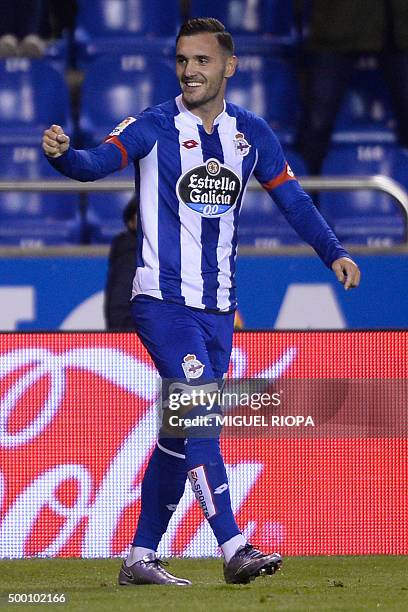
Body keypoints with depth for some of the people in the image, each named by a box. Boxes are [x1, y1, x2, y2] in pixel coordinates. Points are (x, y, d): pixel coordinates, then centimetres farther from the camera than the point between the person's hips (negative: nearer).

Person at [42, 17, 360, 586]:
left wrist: (333, 251, 1)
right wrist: (63, 153, -43)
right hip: (162, 300, -5)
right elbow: (99, 162, -22)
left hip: (218, 308, 6)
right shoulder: (155, 126, -7)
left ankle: (140, 557, 17)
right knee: (202, 417, -18)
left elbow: (290, 196, 13)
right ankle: (234, 549, -23)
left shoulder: (251, 132, 7)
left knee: (179, 433, 9)